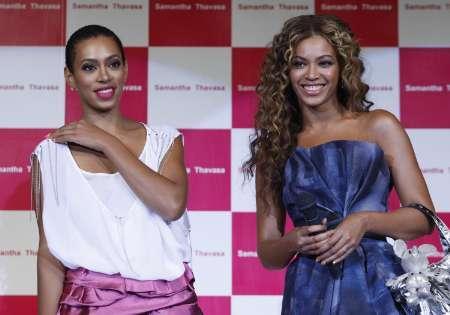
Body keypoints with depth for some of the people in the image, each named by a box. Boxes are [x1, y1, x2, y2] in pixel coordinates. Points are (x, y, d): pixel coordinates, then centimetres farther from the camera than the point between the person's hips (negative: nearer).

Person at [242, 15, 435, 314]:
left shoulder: (379, 126, 4)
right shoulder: (273, 147, 7)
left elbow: (423, 216, 2)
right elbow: (267, 254, 9)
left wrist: (365, 221, -13)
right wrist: (294, 241, -11)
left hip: (378, 289, -1)